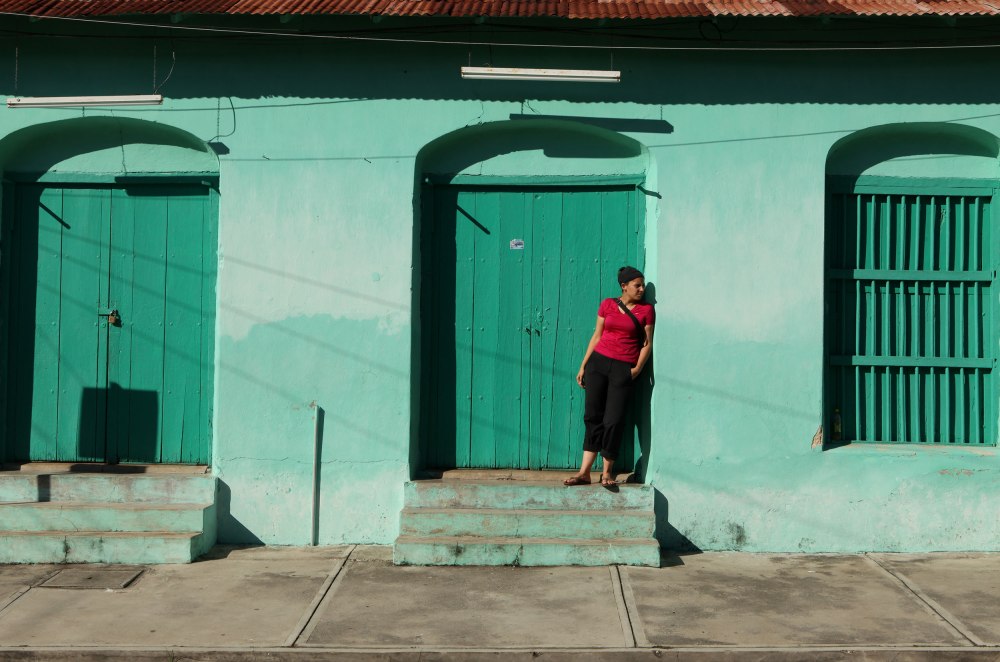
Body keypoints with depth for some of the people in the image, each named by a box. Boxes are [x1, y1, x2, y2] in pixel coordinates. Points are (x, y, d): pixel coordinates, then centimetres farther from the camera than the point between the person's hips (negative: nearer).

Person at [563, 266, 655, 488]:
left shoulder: (646, 310, 5)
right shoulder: (607, 305, 9)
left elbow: (647, 343, 4)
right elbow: (597, 336, 11)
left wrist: (638, 369, -7)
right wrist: (583, 366, 8)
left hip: (623, 369, -2)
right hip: (598, 361, 2)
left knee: (614, 420, -5)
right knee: (592, 416, 1)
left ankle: (607, 472, 10)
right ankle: (584, 472, 3)